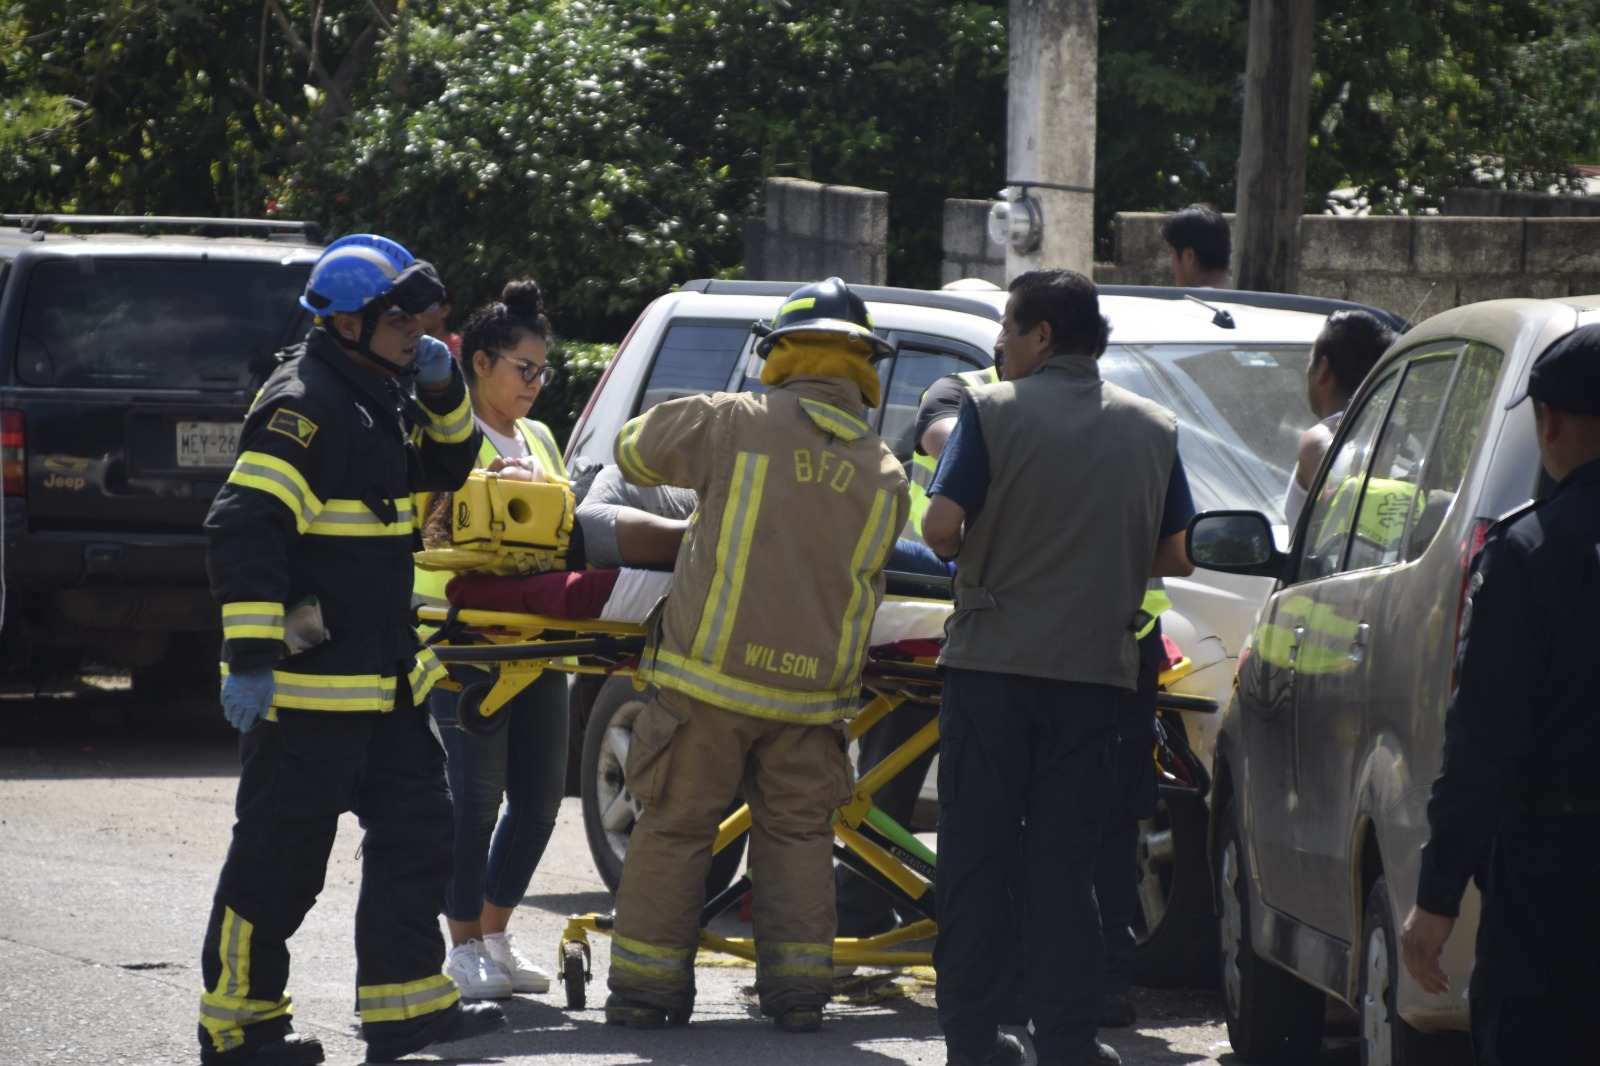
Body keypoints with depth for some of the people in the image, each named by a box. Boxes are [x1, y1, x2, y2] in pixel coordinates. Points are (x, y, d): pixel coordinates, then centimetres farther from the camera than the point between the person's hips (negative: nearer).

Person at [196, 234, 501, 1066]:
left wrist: (440, 395, 7)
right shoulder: (304, 408, -17)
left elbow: (444, 468, 28)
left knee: (415, 829, 11)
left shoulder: (378, 398, 13)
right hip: (309, 685, -10)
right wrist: (251, 656, -30)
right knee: (280, 857, -2)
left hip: (383, 678, 10)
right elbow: (242, 528, -25)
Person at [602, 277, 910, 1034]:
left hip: (711, 674, -3)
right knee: (797, 833, 14)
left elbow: (635, 450, 8)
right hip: (814, 683, 3)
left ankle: (646, 985, 8)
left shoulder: (732, 425, -7)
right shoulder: (884, 473, 2)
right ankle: (798, 988, 10)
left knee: (675, 828, 6)